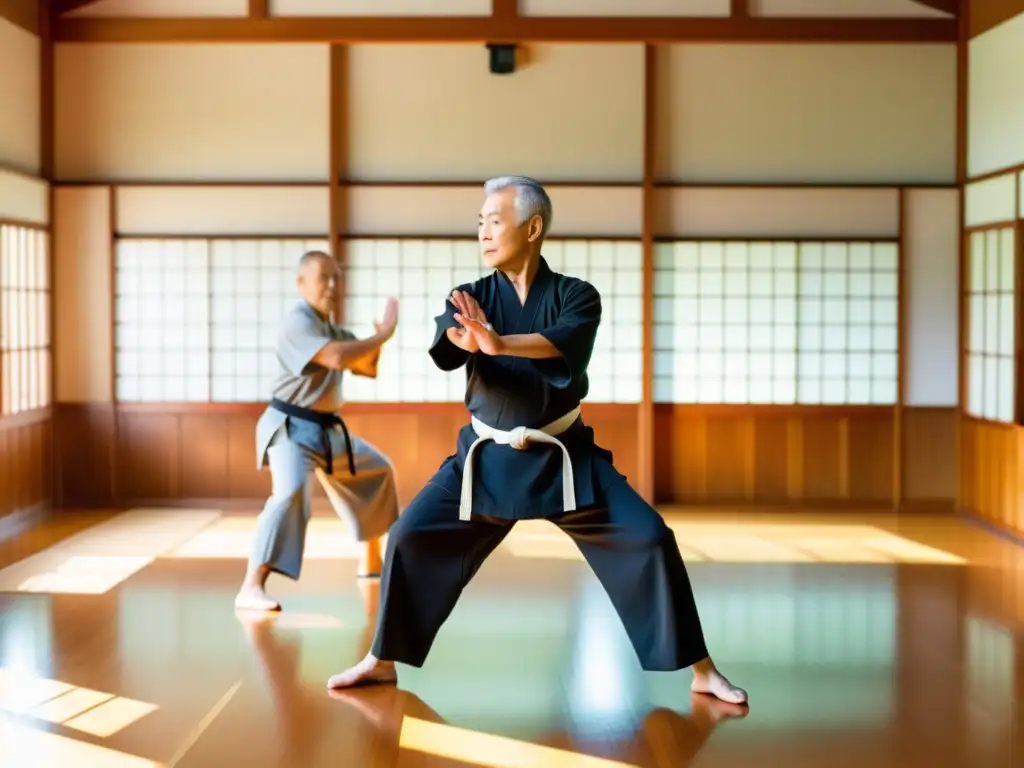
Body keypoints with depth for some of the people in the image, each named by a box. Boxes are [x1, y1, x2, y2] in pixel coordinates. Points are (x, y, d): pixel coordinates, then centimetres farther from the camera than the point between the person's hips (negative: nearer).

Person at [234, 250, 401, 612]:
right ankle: (251, 588, -36)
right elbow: (336, 358, -33)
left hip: (328, 429, 10)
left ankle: (371, 562, 40)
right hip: (292, 427, -10)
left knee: (377, 472, 24)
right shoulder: (297, 322, -18)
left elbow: (367, 368, 15)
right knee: (291, 492, -33)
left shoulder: (332, 329, 12)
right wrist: (383, 335, -24)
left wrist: (376, 339, -4)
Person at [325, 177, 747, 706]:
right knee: (410, 537, -6)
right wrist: (465, 339, -47)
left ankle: (701, 671, 2)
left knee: (649, 539, -12)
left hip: (564, 456, -2)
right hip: (487, 457, 2)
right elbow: (446, 346, -22)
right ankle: (382, 661, 14)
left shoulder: (575, 296, -7)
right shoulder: (472, 298, -1)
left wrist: (500, 343, -47)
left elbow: (565, 344, -29)